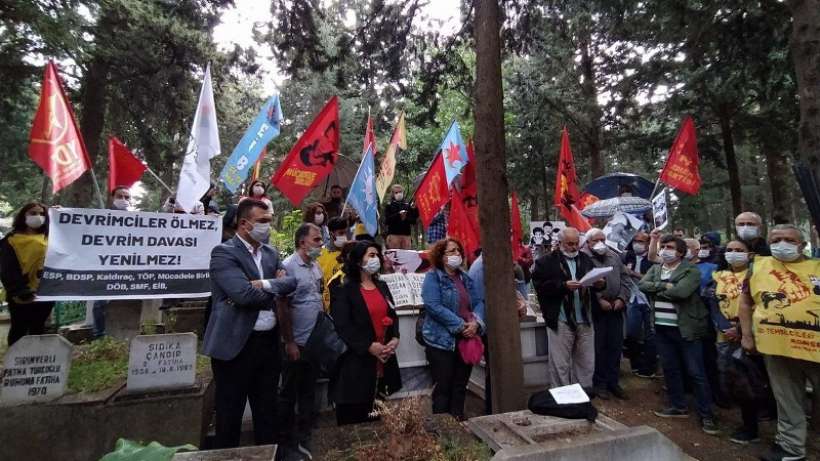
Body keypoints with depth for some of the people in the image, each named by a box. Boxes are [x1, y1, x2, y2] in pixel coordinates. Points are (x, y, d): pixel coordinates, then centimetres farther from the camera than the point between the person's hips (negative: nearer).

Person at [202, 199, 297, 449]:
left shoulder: (271, 252, 10)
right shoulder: (223, 252, -11)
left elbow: (292, 281, -1)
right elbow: (244, 294, -23)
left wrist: (264, 284, -16)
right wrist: (275, 296, -7)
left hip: (269, 342, 6)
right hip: (236, 344, -6)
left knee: (267, 410, 19)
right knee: (230, 413, 11)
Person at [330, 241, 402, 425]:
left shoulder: (382, 286, 13)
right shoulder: (343, 290, -7)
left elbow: (393, 315, 14)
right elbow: (342, 325, -15)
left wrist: (395, 338, -4)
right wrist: (369, 346, -18)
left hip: (384, 358, 6)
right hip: (357, 360, -5)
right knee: (355, 413, 5)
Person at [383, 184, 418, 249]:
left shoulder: (408, 206, 13)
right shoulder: (389, 206, 5)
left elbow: (413, 221, 7)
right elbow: (387, 221, -8)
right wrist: (398, 215, -18)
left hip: (406, 234, 3)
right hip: (393, 234, -3)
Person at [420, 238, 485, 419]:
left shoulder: (466, 278, 12)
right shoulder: (433, 277, -8)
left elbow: (478, 302, 7)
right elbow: (434, 306, -20)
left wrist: (476, 322, -13)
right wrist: (460, 325, -20)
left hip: (466, 340, 6)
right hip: (442, 341, -6)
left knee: (460, 386, 16)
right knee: (443, 388, 4)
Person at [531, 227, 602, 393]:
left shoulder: (586, 259, 12)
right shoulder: (546, 261, -6)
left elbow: (593, 281, 16)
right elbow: (540, 286, -14)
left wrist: (599, 284, -6)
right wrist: (564, 285, -22)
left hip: (585, 319, 5)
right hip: (561, 321, -5)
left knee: (586, 361, 17)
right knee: (560, 363, 6)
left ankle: (585, 391, 33)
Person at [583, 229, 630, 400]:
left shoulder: (614, 256, 14)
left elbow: (624, 278, 12)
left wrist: (622, 298, 0)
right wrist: (600, 299, -17)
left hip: (615, 308, 6)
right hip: (595, 309, -5)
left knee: (616, 346, 11)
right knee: (598, 347, 2)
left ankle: (612, 381, 25)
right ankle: (599, 383, 16)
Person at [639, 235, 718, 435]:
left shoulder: (691, 270, -7)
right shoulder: (655, 269, 11)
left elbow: (681, 291, -23)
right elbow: (642, 285, -5)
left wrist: (657, 289, -9)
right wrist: (665, 286, -16)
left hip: (685, 328, -5)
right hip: (662, 328, 6)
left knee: (696, 372, 3)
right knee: (670, 369, 14)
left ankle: (706, 414, 15)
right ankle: (678, 406, 28)